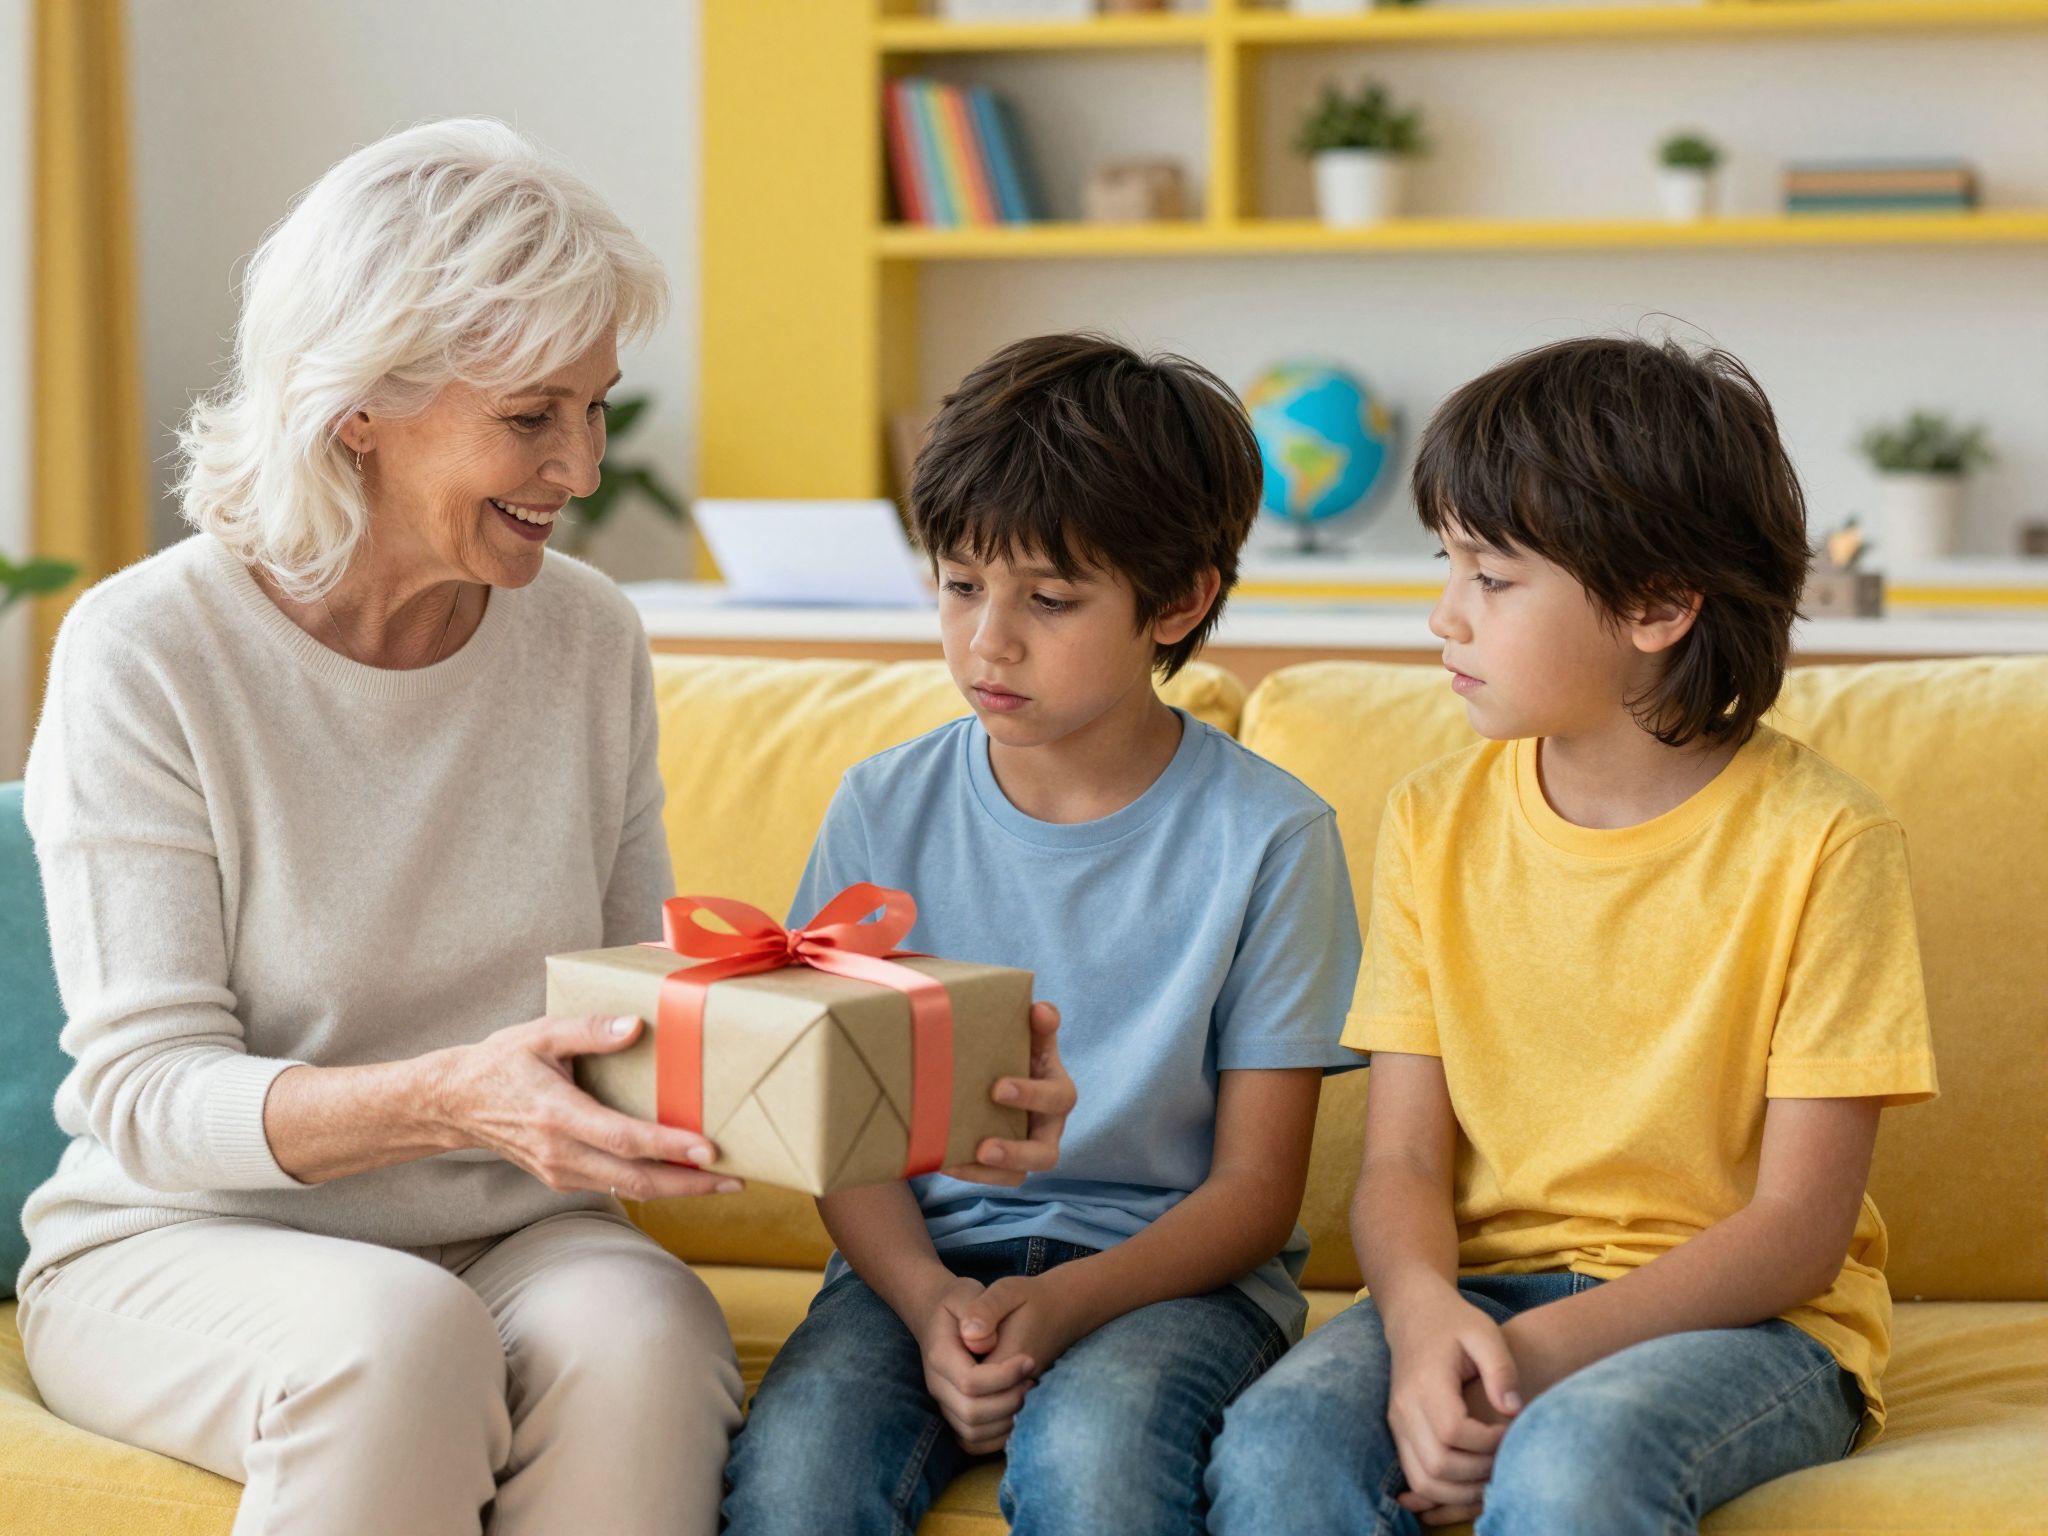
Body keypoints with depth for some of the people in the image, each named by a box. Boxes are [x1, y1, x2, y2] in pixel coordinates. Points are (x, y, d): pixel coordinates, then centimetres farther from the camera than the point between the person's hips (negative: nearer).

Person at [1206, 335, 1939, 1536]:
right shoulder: (1439, 824, 6)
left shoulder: (1823, 844, -9)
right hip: (1485, 1289, 4)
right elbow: (1403, 1158, 2)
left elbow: (1799, 1230, -10)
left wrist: (1547, 1348, -22)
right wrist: (1423, 1314, -21)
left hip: (1743, 1316, -3)